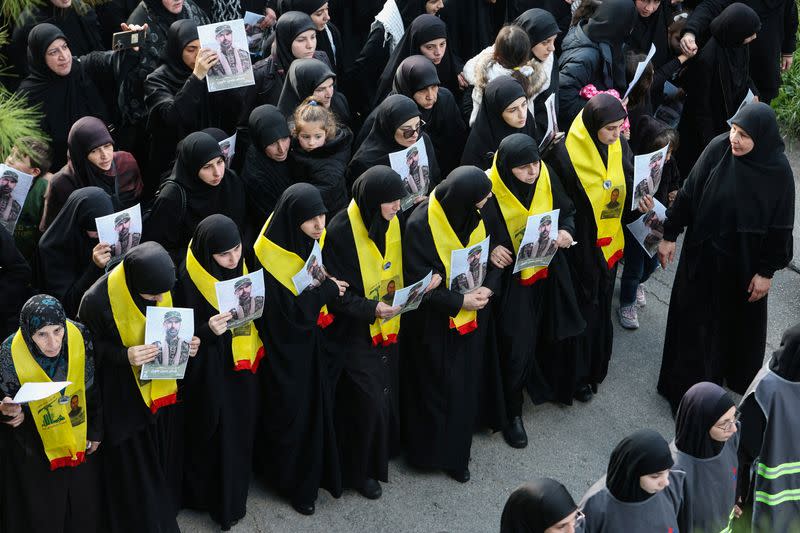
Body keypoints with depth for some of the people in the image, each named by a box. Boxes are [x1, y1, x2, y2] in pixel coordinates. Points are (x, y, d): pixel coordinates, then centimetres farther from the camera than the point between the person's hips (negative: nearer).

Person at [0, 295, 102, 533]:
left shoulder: (81, 337, -19)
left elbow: (97, 386, -2)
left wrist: (96, 431, 5)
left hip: (80, 437, 2)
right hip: (36, 447, -2)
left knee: (85, 504, 16)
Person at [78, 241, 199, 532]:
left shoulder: (163, 287, -12)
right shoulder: (98, 300, -27)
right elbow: (90, 347, -14)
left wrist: (186, 342, -14)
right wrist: (124, 356, -31)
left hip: (162, 388, 5)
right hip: (125, 398, -5)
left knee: (164, 455, 21)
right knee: (133, 466, 10)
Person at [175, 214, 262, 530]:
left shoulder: (241, 266, -3)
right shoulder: (190, 279, -20)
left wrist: (257, 305, -8)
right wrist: (209, 329, -32)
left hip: (243, 365, 6)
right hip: (211, 370, -5)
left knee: (242, 428, 15)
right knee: (214, 435, 6)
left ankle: (235, 490, 35)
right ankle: (213, 497, 26)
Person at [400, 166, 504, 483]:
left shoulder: (477, 216, -8)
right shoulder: (420, 225, -25)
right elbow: (417, 280, -20)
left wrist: (486, 288, -14)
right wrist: (459, 302, -21)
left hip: (473, 317, 6)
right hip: (435, 324, -5)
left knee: (467, 382, 15)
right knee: (439, 386, 5)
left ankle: (456, 451, 33)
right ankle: (435, 450, 23)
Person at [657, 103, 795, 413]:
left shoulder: (778, 171, -21)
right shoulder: (718, 148, -17)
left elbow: (781, 227, -12)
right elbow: (688, 192, -6)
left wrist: (767, 271, -7)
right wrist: (670, 235, -2)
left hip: (743, 260, -1)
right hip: (703, 251, 2)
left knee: (741, 318, 19)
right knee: (693, 315, 13)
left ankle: (738, 376, 46)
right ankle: (687, 384, 31)